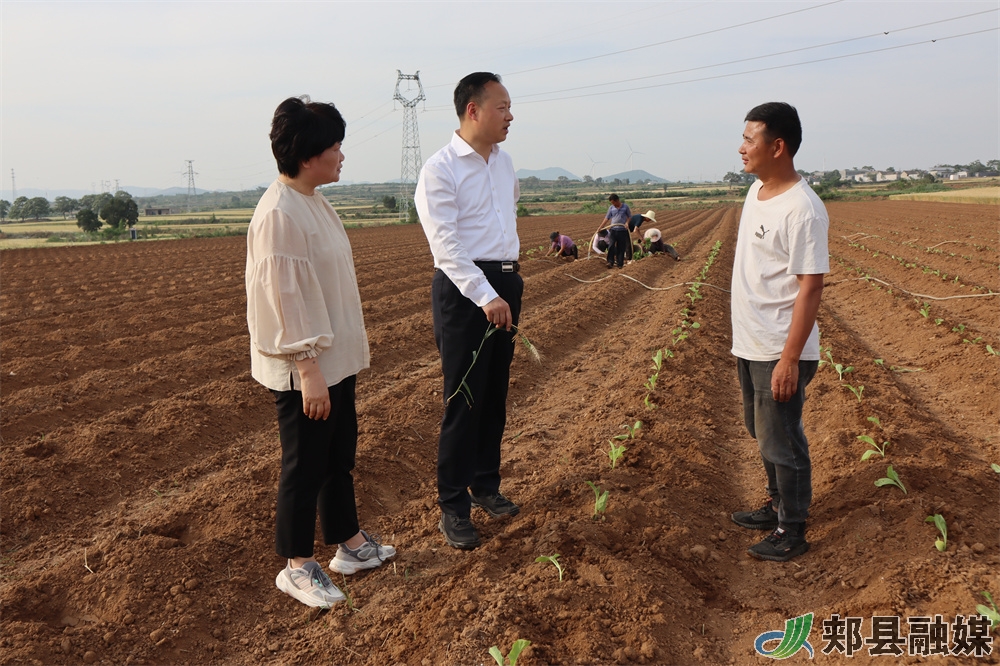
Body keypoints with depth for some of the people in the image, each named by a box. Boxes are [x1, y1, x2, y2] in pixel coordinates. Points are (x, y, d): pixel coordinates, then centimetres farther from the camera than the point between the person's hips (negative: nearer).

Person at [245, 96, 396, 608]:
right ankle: (297, 566, 22)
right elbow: (285, 297, -23)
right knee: (305, 464, 4)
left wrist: (353, 336, 20)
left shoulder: (315, 202, 9)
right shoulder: (279, 214, -21)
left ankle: (348, 543, 36)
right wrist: (308, 368, -22)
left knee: (340, 452, 19)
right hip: (304, 371, -10)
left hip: (337, 359, 10)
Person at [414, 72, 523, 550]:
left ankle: (486, 486, 30)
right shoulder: (440, 170, -11)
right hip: (464, 291, -7)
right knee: (464, 400, -3)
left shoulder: (504, 163, 12)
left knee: (495, 395, 14)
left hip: (506, 286, 7)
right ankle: (453, 506, 9)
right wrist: (485, 297, -27)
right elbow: (446, 245, -19)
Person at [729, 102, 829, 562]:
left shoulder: (801, 209, -20)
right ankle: (777, 507, 38)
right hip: (750, 345, 9)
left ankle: (792, 532, 18)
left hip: (779, 352, -9)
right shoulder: (756, 191, 8)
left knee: (781, 442, 2)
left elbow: (810, 287, -21)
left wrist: (790, 358, -23)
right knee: (762, 434, 21)